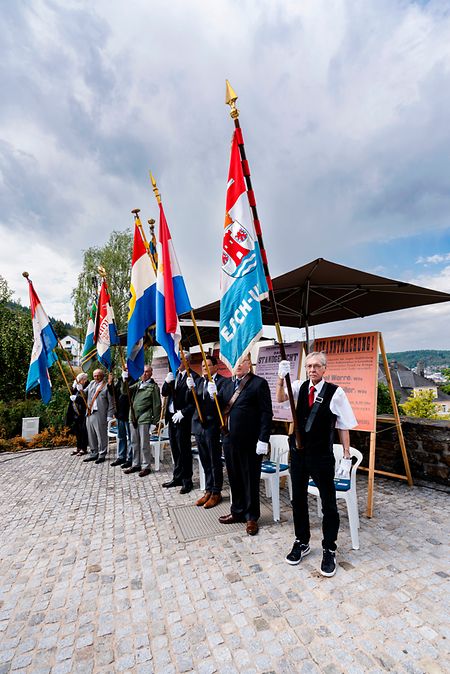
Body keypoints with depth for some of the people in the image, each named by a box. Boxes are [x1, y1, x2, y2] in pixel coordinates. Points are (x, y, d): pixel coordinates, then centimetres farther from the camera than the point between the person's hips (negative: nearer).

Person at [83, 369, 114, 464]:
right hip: (89, 413, 7)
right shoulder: (91, 384, 16)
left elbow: (111, 402, -8)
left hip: (100, 414, -7)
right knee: (91, 435, 14)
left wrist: (109, 415, -12)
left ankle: (102, 455, 12)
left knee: (101, 436, 0)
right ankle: (94, 453, 28)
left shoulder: (107, 386, -6)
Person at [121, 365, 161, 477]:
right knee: (134, 443, 14)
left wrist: (155, 420, -8)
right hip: (133, 417, 6)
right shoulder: (137, 385, 13)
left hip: (144, 418, -6)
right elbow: (125, 391, 3)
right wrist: (124, 381, -13)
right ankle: (135, 464, 27)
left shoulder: (153, 386, -4)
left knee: (144, 444, 0)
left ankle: (145, 467, 12)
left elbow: (157, 404, -5)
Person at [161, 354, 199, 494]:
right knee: (175, 449, 16)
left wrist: (182, 413, -17)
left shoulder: (193, 376, -12)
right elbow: (164, 393, 9)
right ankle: (177, 477, 31)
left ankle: (187, 481, 16)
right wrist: (167, 382, -8)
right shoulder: (174, 375, 11)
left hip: (183, 418, -7)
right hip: (172, 417, 7)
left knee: (184, 449, 2)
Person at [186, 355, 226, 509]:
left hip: (212, 426, -6)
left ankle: (216, 493, 22)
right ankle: (208, 490, 31)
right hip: (199, 426, 6)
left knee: (215, 462, 6)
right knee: (205, 461, 17)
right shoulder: (198, 381, 11)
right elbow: (189, 401, 5)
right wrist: (191, 389, -12)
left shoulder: (222, 381, -9)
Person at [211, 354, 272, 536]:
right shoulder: (227, 383, 11)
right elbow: (221, 408, 11)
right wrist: (214, 394, -8)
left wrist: (263, 439, -16)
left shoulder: (259, 383, -8)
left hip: (250, 441, -5)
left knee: (250, 480, 9)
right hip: (230, 439, 6)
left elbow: (266, 413, -11)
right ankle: (237, 511, 36)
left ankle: (251, 517, 27)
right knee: (234, 478, 18)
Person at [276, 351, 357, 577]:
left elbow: (344, 427, -7)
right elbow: (280, 398, -16)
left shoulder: (335, 393, -13)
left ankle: (329, 550, 32)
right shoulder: (300, 387, -1)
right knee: (298, 499, 17)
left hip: (322, 456, -4)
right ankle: (301, 542, 38)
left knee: (328, 505, 10)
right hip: (298, 452, 4)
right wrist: (282, 378, -33)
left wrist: (346, 457, -6)